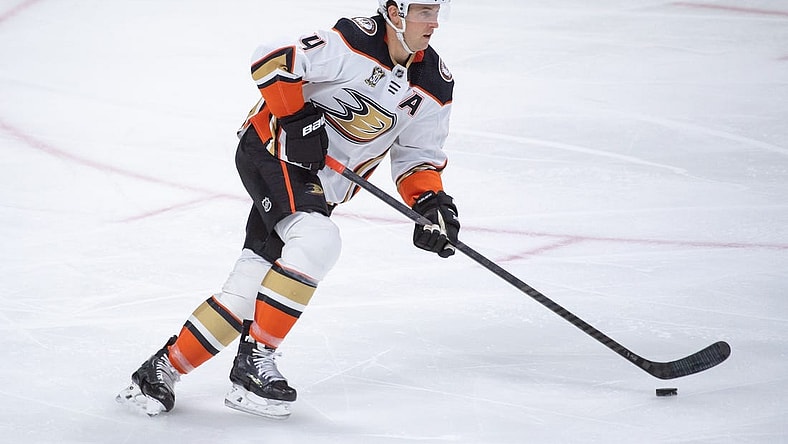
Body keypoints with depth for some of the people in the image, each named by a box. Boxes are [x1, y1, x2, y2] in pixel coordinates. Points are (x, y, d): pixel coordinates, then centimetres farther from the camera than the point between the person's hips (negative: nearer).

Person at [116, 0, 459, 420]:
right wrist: (298, 119, -22)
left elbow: (418, 153, 11)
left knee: (249, 285, -4)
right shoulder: (356, 41, -18)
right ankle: (254, 360, -21)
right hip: (273, 149, -7)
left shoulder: (435, 85, 2)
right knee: (317, 240, -30)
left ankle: (164, 368, 6)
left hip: (321, 185, 7)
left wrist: (430, 200, -6)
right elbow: (271, 61, -20)